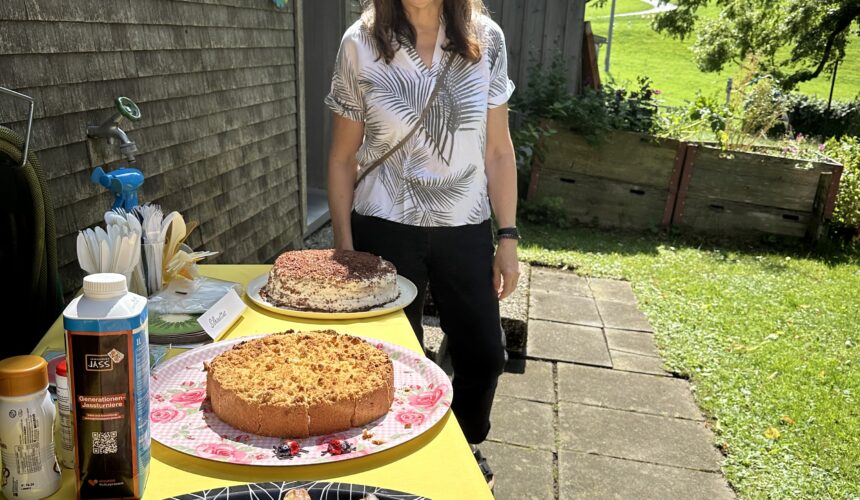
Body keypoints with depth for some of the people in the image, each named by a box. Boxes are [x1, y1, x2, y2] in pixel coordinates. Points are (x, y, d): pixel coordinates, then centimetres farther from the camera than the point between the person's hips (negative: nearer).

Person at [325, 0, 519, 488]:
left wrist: (508, 236, 0)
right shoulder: (361, 43, -7)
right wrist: (344, 247, -2)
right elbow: (343, 158, -1)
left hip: (466, 230, 2)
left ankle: (465, 448, 40)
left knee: (485, 354, 10)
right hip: (385, 230, -1)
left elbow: (498, 150, 2)